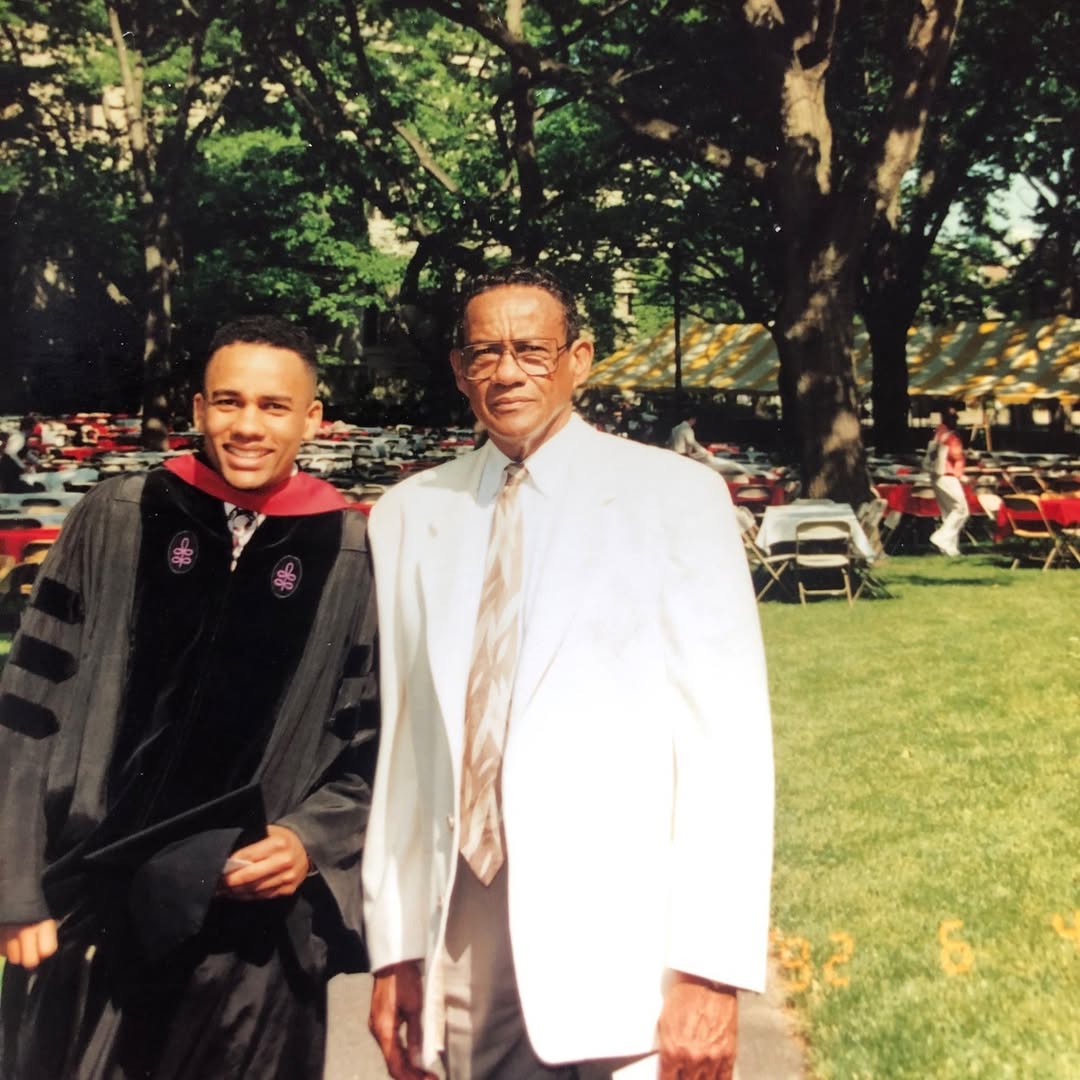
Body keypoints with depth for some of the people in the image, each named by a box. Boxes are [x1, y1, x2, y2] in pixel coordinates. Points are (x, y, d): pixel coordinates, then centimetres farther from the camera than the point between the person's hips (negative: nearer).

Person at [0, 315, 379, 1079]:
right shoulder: (115, 522, -1)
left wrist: (309, 840, -11)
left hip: (254, 924, 0)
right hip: (87, 911, 1)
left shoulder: (354, 557, -4)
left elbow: (380, 744, 4)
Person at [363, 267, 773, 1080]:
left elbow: (728, 742, -8)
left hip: (622, 938, -3)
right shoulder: (411, 514, 6)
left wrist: (709, 967, -13)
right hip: (468, 926, 3)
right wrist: (395, 948, 5)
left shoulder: (676, 498, -5)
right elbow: (401, 739, 7)